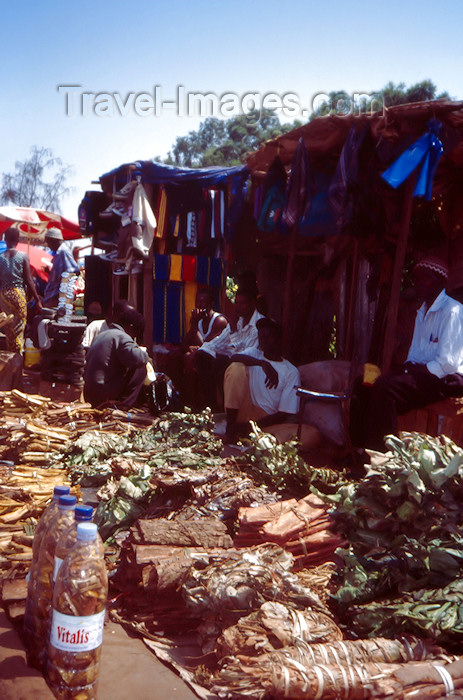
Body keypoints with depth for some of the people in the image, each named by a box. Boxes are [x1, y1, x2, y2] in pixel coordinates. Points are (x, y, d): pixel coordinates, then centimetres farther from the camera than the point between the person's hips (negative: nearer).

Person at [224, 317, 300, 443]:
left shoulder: (291, 372, 3)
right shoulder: (254, 353, 12)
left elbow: (284, 414, -5)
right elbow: (234, 357, -14)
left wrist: (250, 426, -18)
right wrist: (263, 364, -31)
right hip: (242, 412, 1)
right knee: (236, 367, -20)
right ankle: (230, 428, -21)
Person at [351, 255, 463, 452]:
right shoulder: (422, 312, 20)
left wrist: (419, 370, -14)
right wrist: (408, 368, 0)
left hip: (445, 379, -9)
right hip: (422, 372, 9)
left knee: (385, 387, -31)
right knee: (363, 388, -6)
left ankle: (381, 453, -25)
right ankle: (360, 449, -3)